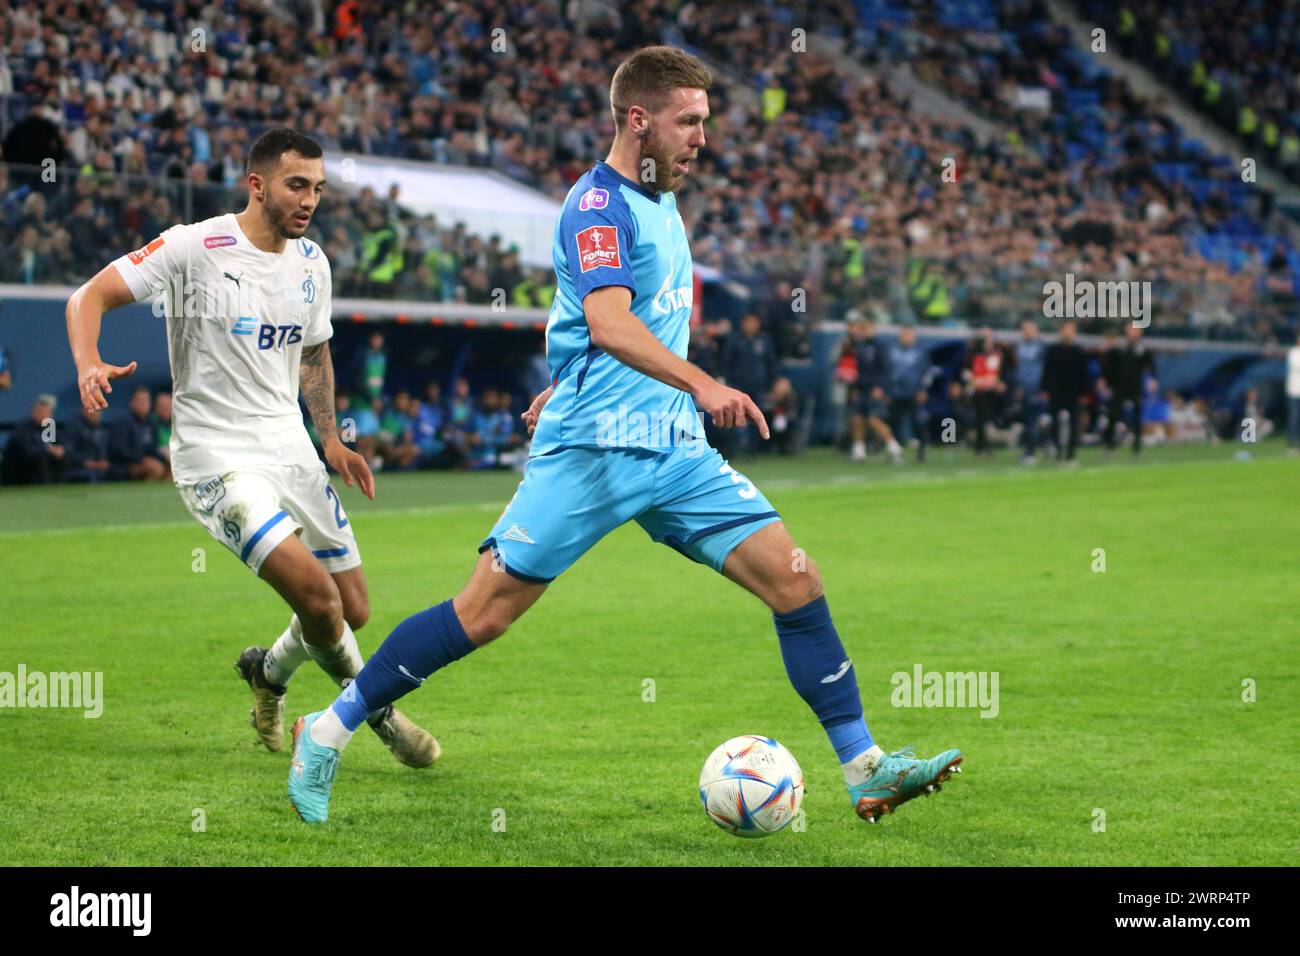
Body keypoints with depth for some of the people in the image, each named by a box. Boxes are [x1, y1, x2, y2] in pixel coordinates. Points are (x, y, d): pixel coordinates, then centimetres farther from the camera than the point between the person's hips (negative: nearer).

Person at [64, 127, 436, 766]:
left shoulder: (311, 262, 8)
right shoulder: (195, 247, -12)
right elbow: (90, 296, -10)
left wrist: (330, 439, 17)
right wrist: (88, 363, -29)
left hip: (290, 448, 7)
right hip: (216, 458, -7)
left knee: (352, 612, 6)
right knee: (315, 591, -23)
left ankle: (269, 672, 37)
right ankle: (377, 709, 3)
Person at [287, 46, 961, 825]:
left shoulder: (661, 203, 16)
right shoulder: (599, 201, -11)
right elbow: (608, 324, -28)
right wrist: (700, 383, -39)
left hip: (674, 449, 8)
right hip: (591, 448, -8)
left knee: (796, 581, -3)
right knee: (484, 614, -7)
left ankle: (866, 771, 1)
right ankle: (328, 731, 8)